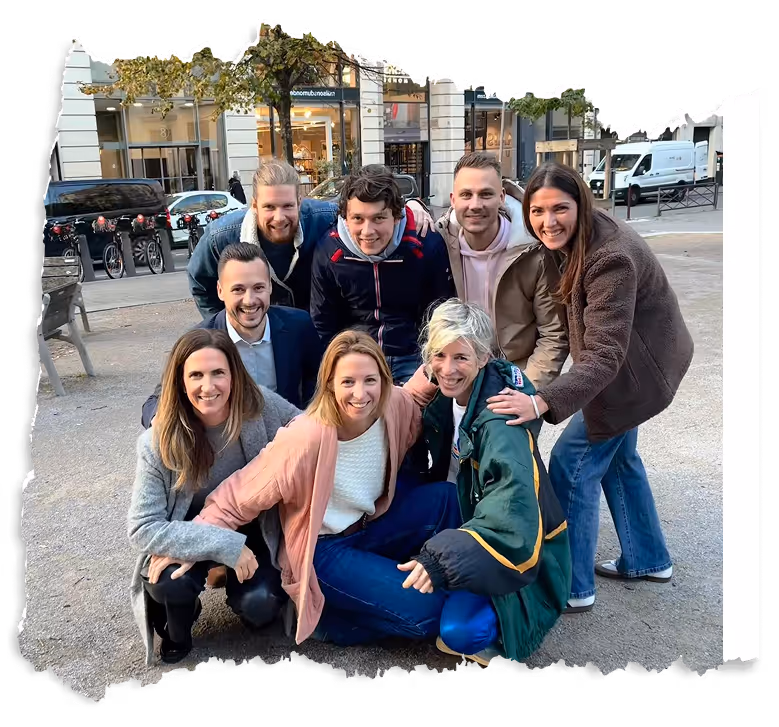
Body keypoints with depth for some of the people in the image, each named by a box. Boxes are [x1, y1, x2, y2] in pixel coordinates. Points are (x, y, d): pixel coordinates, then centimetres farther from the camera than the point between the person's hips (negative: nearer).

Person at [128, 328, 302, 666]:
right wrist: (223, 544, -33)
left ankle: (244, 595, 14)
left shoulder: (262, 406, -23)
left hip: (254, 529, 1)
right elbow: (142, 527, -23)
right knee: (168, 582, -31)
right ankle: (178, 627, 6)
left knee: (259, 605, -25)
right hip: (191, 535, 0)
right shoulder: (158, 443, -24)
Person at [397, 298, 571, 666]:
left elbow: (513, 508, -38)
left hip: (516, 547, -8)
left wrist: (441, 560, -43)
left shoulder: (499, 418, -28)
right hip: (464, 520, 8)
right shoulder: (445, 397, -4)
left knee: (458, 630, -26)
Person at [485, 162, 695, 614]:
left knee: (572, 467, -5)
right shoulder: (582, 235, -6)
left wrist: (543, 402, -51)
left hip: (635, 369, -10)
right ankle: (648, 560, 40)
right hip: (630, 362, 10)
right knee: (617, 456, 22)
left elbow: (605, 354, -38)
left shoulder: (611, 259, -33)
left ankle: (573, 588, 8)